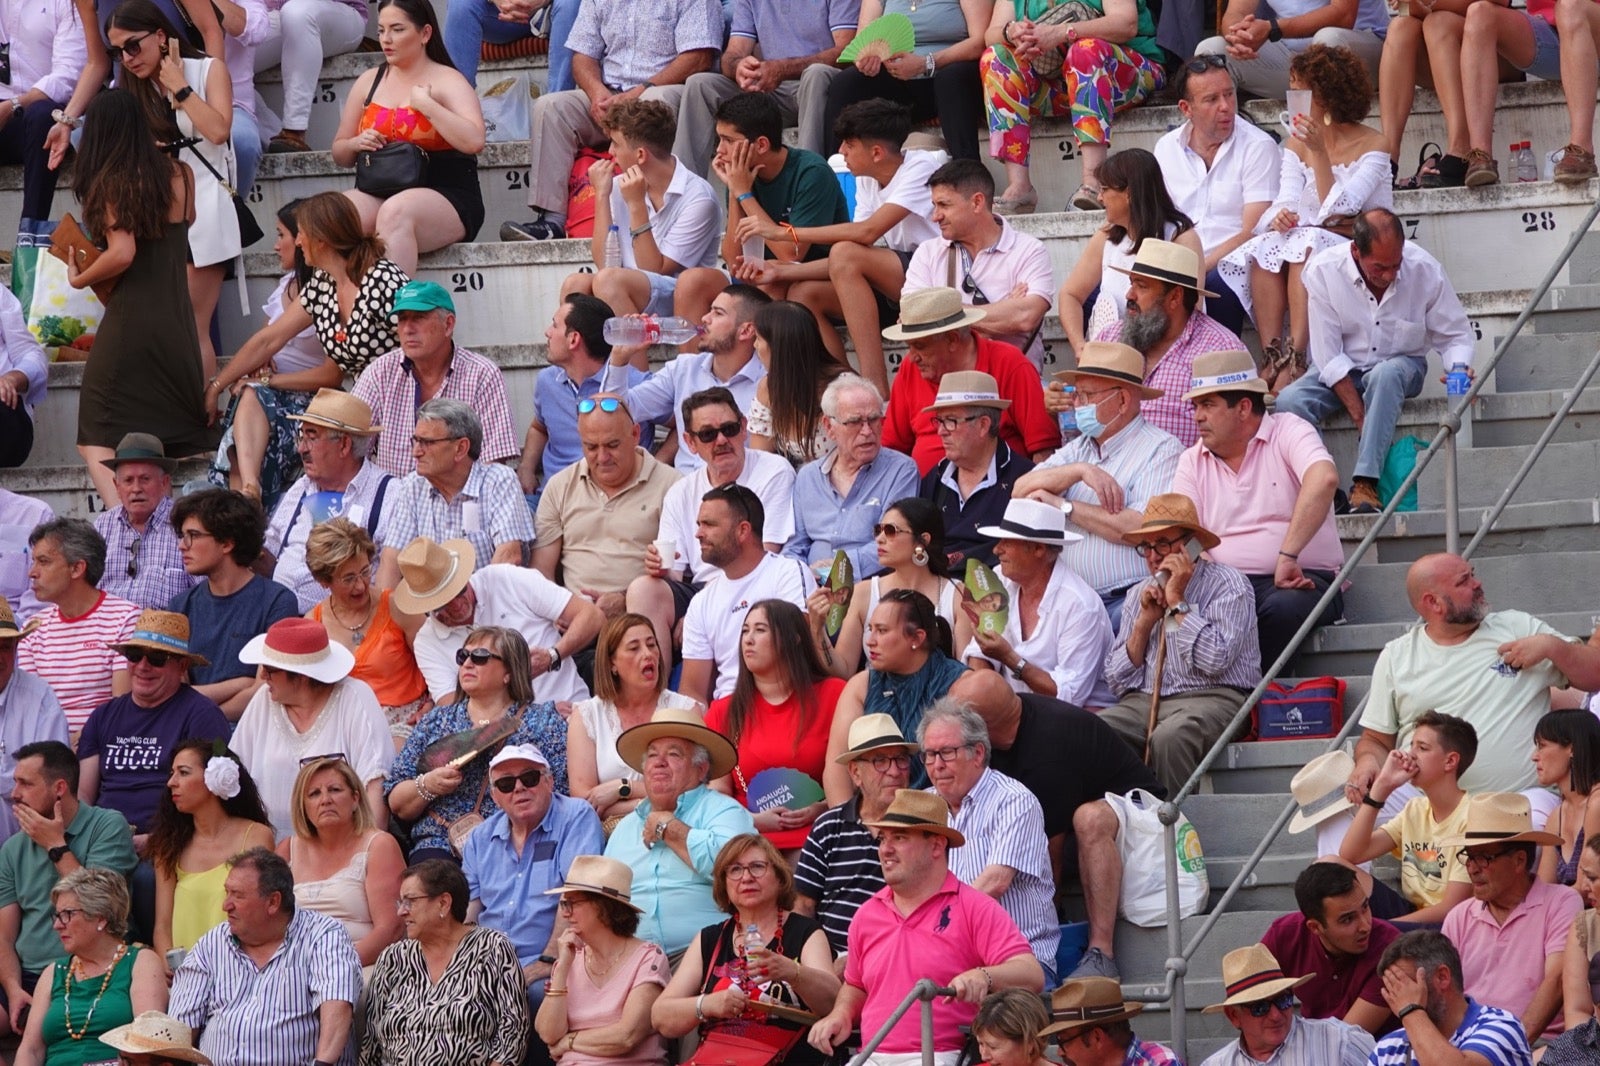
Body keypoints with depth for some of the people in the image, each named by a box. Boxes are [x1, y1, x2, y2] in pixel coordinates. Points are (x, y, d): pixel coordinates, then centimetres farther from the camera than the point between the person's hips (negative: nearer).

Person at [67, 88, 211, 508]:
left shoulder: (110, 185, -8)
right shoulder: (179, 175, 5)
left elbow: (122, 253, -19)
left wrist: (79, 279, -3)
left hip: (129, 317, -5)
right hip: (178, 317, 5)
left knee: (95, 440, -1)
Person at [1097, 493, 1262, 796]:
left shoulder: (1227, 584, 2)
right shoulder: (1139, 596, 20)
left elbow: (1215, 661, -14)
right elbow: (1118, 684, 15)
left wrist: (1178, 602, -6)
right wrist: (1144, 621, 4)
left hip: (1210, 699, -5)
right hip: (1143, 702, 5)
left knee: (1169, 738, -39)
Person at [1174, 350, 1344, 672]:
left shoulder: (1289, 433, 2)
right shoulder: (1192, 461, 16)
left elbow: (1324, 479, -20)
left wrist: (1288, 556, -28)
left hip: (1299, 582, -3)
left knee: (1283, 607, -38)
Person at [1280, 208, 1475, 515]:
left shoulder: (1424, 269, -15)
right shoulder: (1322, 271, -18)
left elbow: (1455, 336, -3)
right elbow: (1328, 356, -17)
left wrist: (1458, 369, -27)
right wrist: (1360, 417, -25)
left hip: (1402, 365, 0)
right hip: (1342, 372, 0)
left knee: (1386, 374, -38)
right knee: (1289, 401, -29)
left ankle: (1365, 484, -41)